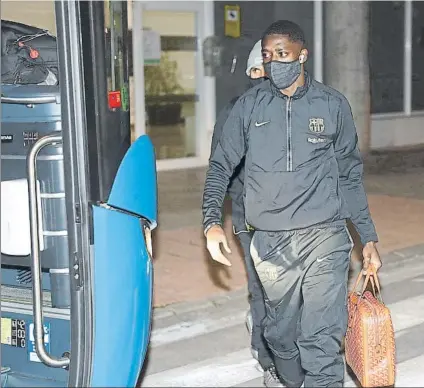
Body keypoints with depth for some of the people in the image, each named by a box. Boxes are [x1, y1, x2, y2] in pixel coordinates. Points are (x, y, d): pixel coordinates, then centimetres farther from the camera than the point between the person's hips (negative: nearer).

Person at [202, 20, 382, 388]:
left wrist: (369, 237, 10)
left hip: (324, 237, -2)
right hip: (270, 243, 2)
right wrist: (212, 221, -7)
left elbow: (350, 175, 11)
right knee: (281, 334, 14)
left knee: (322, 341, -9)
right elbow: (221, 164, 7)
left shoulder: (333, 105, 4)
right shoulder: (249, 105, 4)